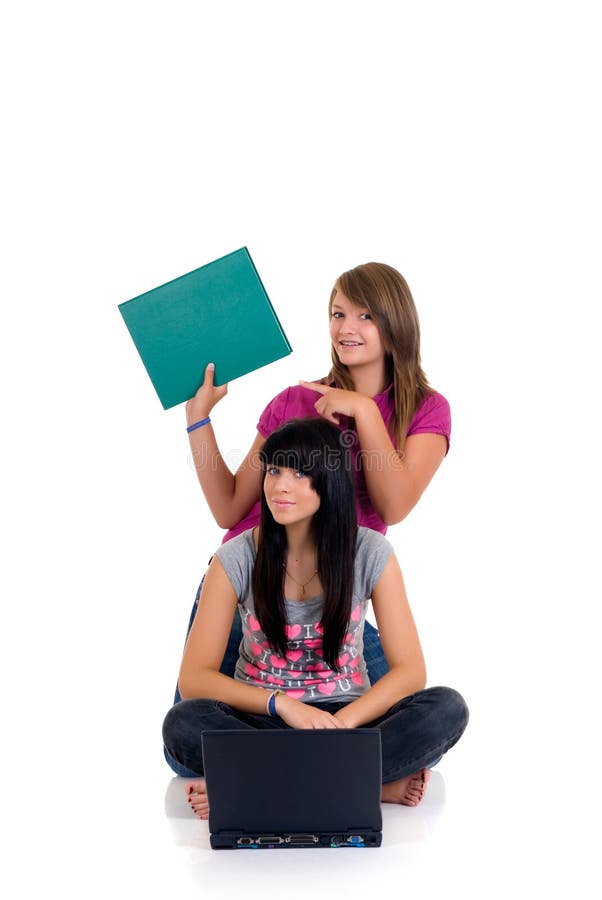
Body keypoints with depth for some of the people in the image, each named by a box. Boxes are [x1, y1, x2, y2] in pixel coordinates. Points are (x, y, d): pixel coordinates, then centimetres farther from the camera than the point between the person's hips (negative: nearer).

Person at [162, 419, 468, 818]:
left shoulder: (371, 553, -7)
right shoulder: (236, 559, -8)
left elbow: (411, 669, -10)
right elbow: (194, 679, -11)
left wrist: (340, 723, -26)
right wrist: (282, 703, -26)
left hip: (348, 718, 1)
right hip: (261, 719, 0)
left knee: (447, 708, -27)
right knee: (184, 723, -31)